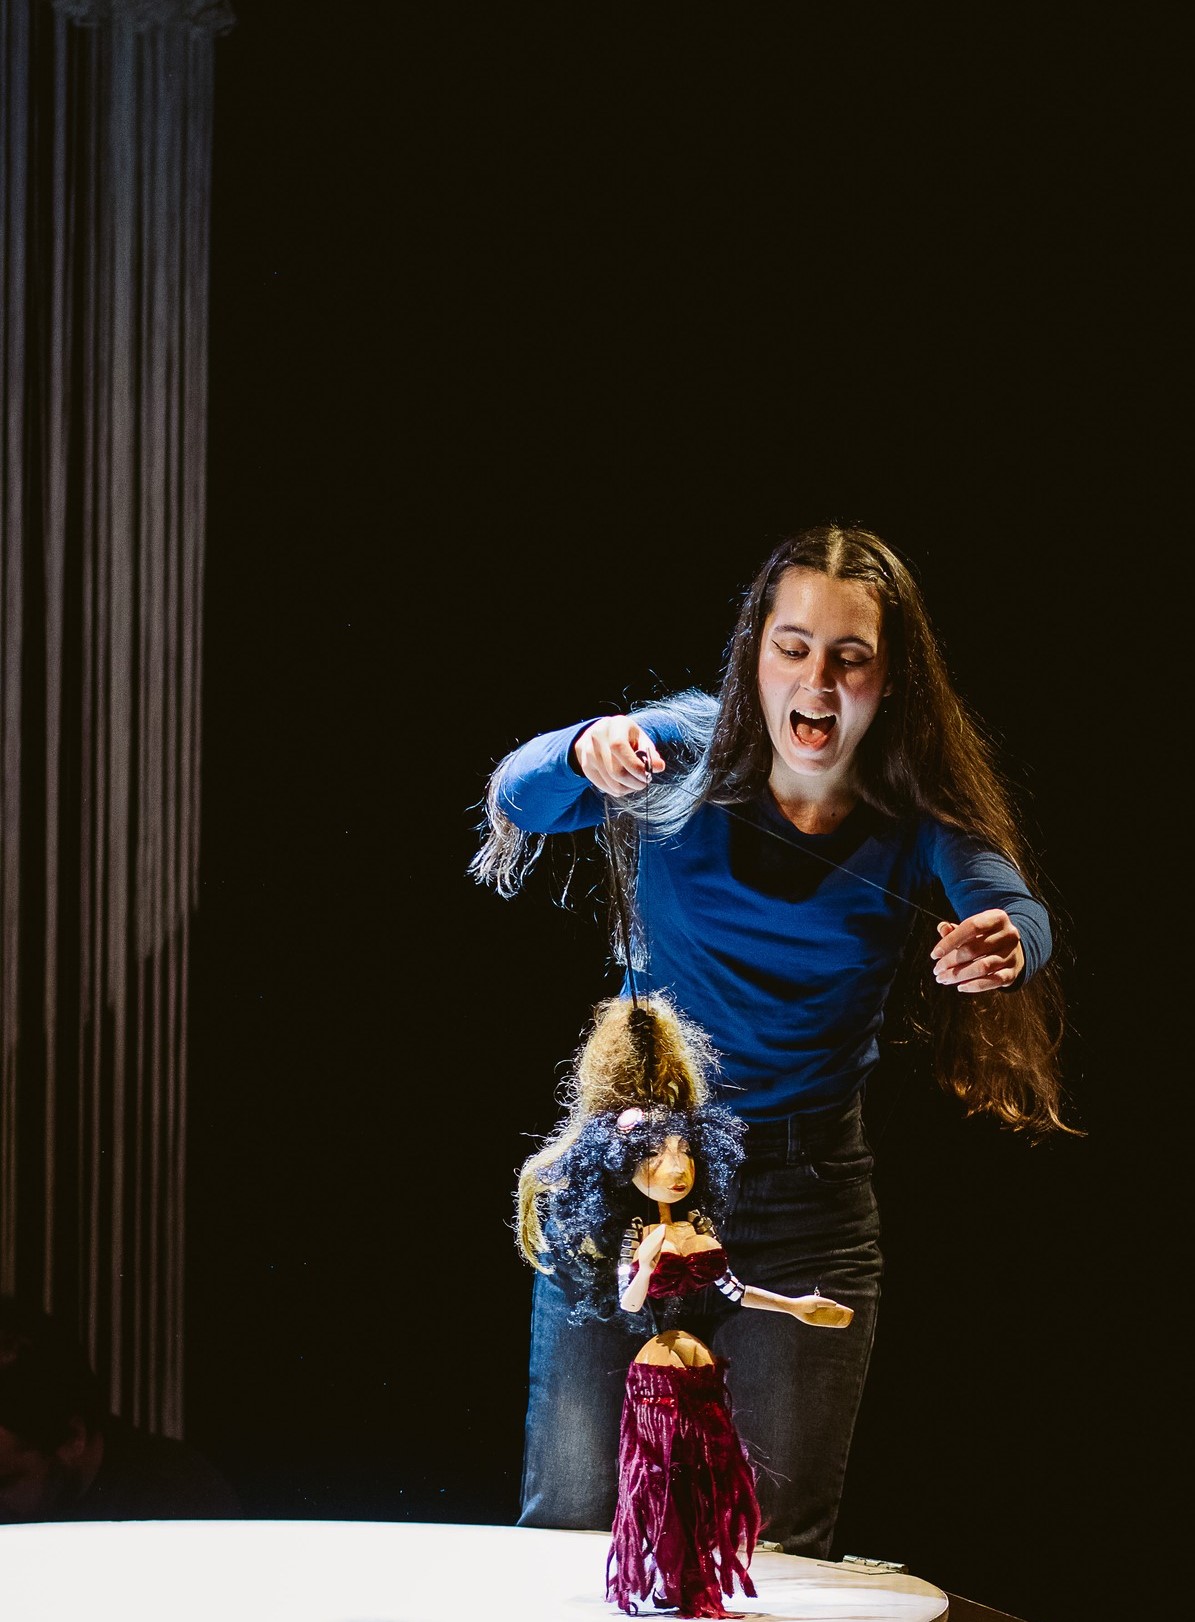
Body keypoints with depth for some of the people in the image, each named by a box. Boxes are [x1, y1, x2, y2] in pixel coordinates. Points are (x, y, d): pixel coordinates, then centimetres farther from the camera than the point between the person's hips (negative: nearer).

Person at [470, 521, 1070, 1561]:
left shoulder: (918, 823, -5)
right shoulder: (683, 760, -4)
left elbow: (1015, 907, -23)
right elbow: (520, 794, -16)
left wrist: (1004, 943, -49)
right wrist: (585, 755, -41)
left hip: (807, 1204, 0)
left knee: (775, 1548, 2)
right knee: (571, 1524, -4)